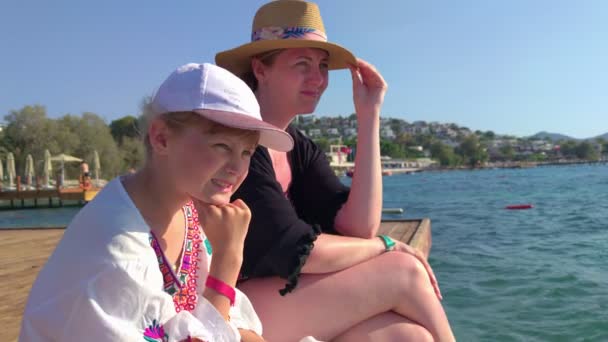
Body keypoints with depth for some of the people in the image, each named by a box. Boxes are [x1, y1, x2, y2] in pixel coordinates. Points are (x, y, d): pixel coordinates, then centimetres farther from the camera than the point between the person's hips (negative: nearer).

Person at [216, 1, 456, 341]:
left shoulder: (302, 149, 7)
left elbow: (358, 228, -8)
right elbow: (300, 252, -23)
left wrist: (369, 115, -7)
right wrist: (387, 246, -7)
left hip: (284, 305, 6)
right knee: (404, 273, -15)